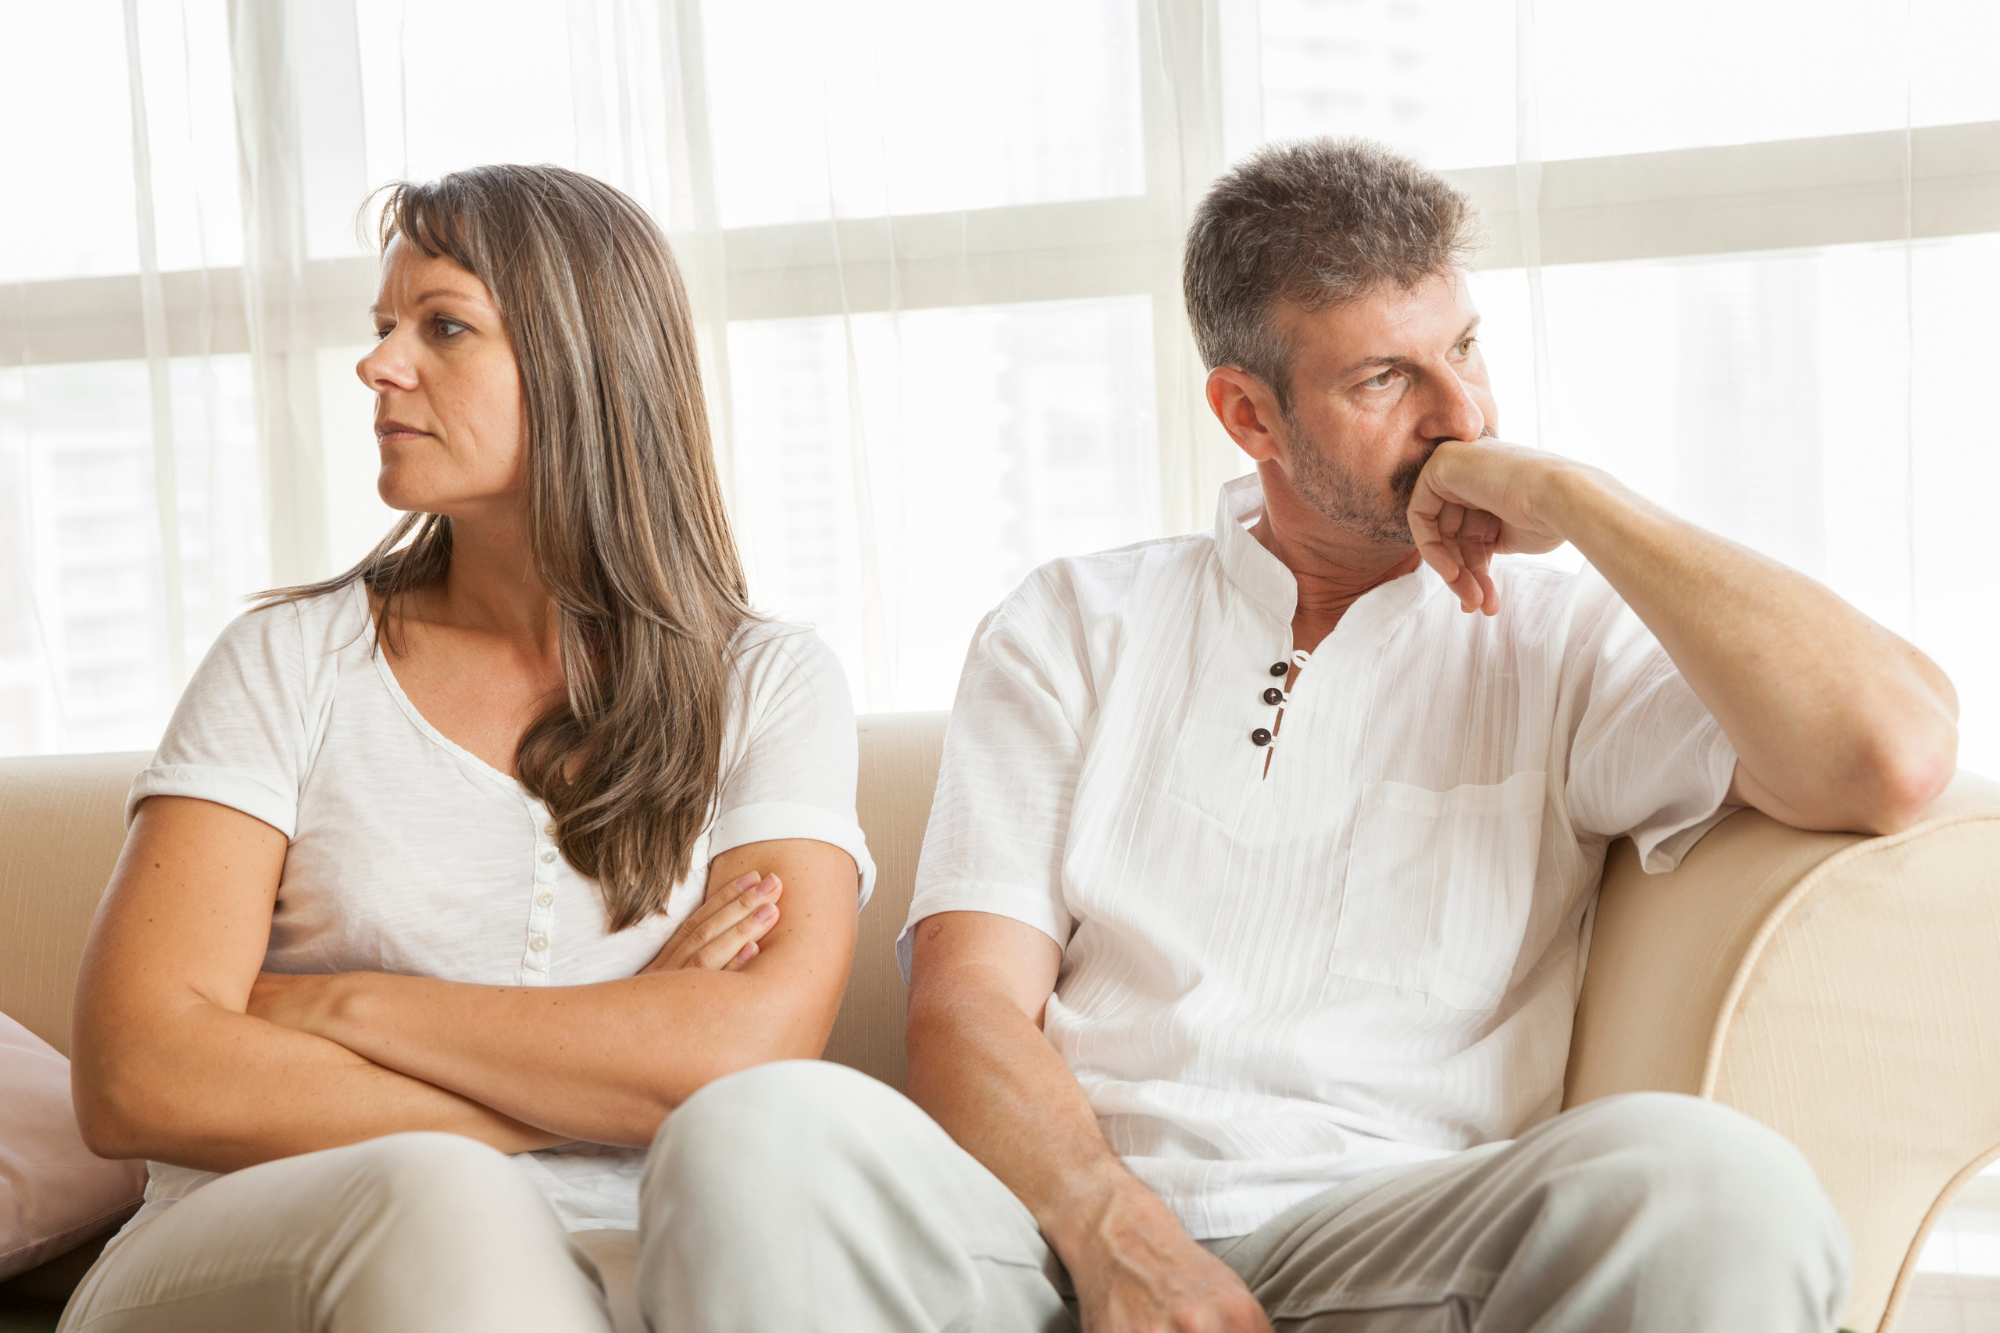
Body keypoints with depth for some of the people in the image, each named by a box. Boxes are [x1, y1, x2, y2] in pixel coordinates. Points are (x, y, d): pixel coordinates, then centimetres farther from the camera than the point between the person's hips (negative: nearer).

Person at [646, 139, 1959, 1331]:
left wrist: (1572, 499, 0)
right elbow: (968, 1004, 4)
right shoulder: (1074, 628, 16)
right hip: (1069, 1223, 1)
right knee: (758, 1127, -30)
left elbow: (1895, 754, -7)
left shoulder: (1561, 639, 12)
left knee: (1707, 1178, -33)